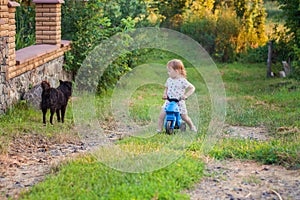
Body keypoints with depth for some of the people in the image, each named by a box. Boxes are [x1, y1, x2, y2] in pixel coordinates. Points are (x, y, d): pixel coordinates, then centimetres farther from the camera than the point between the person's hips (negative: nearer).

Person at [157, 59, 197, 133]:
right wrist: (165, 94, -3)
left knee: (184, 117, 9)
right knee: (161, 115, -11)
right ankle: (159, 129, -1)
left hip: (179, 102, -4)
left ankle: (192, 126, 35)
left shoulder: (182, 81, -12)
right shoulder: (169, 80, 4)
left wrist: (186, 95, -22)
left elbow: (192, 88, -10)